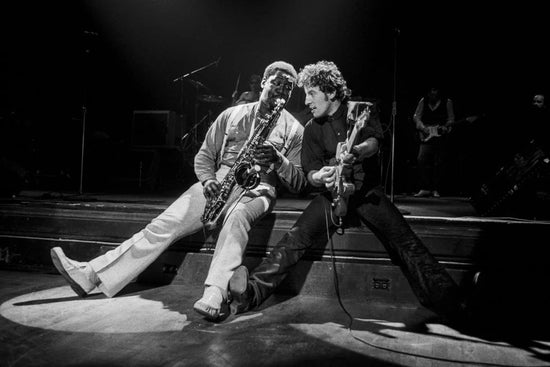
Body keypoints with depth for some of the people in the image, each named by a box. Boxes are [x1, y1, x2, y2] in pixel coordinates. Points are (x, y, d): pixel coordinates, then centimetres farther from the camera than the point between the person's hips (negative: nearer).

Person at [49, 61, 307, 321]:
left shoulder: (294, 129, 9)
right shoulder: (232, 115, 16)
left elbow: (299, 183, 2)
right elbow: (204, 156, 15)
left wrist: (278, 160, -17)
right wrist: (208, 179, -7)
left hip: (257, 189, -2)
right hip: (218, 185, 3)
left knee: (237, 217, -40)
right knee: (162, 226, -15)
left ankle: (214, 296, -49)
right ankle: (90, 275, -17)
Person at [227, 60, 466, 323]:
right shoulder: (312, 129, 11)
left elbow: (374, 141, -14)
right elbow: (309, 171, 4)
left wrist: (357, 152, -38)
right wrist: (320, 177, -22)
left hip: (367, 190, -1)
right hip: (333, 194, 1)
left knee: (404, 241, -21)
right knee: (296, 237, -20)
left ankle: (445, 299, -18)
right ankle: (252, 292, -26)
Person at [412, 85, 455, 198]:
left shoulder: (447, 102, 4)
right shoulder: (423, 101, 8)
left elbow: (451, 119, 6)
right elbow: (416, 116, 7)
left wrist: (445, 127, -13)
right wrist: (422, 127, -8)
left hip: (440, 136, -1)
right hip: (426, 136, 1)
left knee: (438, 163, 0)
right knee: (421, 160, -12)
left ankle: (435, 190, 11)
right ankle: (425, 189, -5)